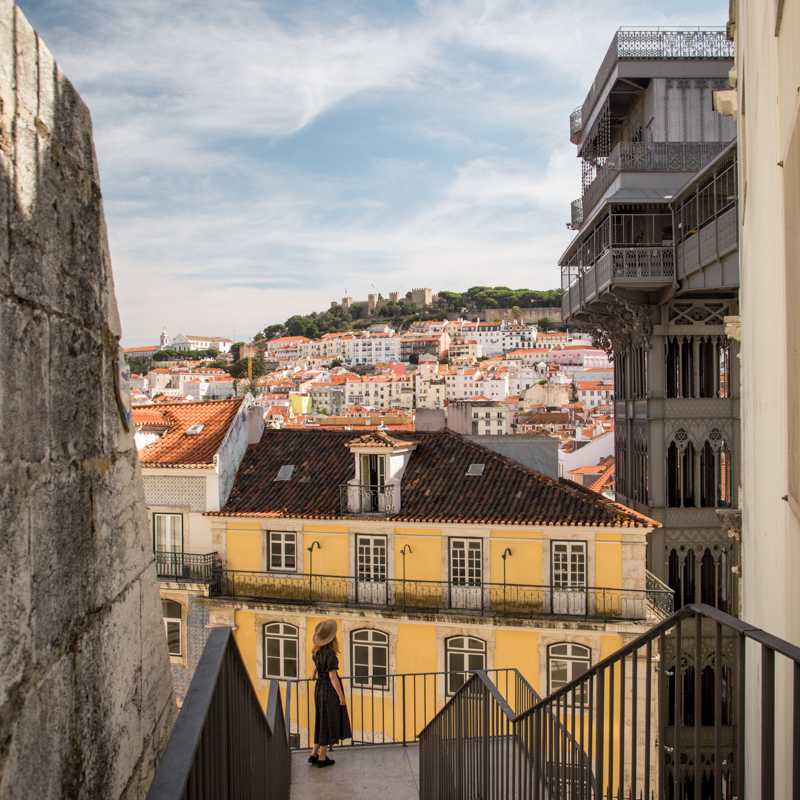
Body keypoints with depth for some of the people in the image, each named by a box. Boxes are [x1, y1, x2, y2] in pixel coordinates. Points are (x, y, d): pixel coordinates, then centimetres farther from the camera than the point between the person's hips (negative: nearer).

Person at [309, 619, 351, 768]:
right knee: (328, 723, 4)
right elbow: (332, 677, -22)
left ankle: (314, 754, 24)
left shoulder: (317, 652, 4)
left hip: (319, 688, 8)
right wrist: (341, 695, -14)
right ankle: (322, 759, 13)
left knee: (321, 721, 19)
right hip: (330, 690, -8)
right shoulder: (330, 653, -22)